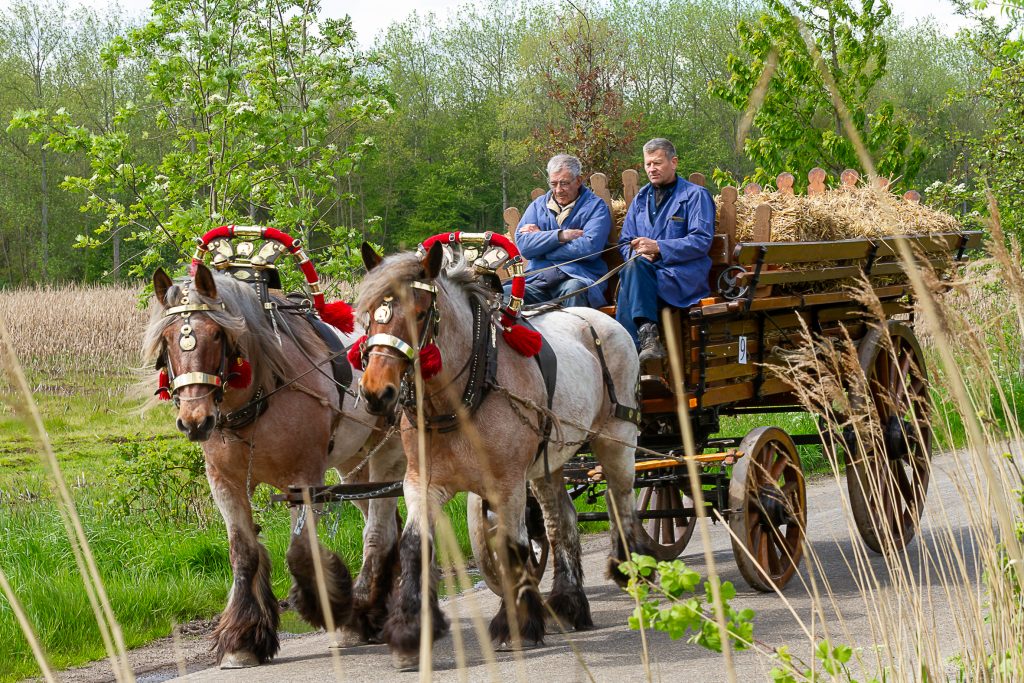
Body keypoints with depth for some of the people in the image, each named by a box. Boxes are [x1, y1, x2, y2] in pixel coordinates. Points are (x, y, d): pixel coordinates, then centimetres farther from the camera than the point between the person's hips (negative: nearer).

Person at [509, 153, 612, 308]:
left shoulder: (595, 206, 6)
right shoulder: (538, 205, 18)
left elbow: (590, 247, -11)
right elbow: (522, 245, 3)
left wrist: (540, 237, -3)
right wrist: (560, 236, -9)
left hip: (578, 278, -2)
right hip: (538, 279, 2)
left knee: (574, 289, -39)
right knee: (506, 292, -29)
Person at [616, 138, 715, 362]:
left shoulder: (695, 195, 6)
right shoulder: (641, 198, 23)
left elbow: (702, 241, -7)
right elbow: (625, 243, 20)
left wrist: (658, 248, -16)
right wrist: (638, 253, -5)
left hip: (683, 275, -4)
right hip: (644, 273, 4)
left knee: (633, 270, -33)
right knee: (635, 265, -33)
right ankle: (648, 337, -43)